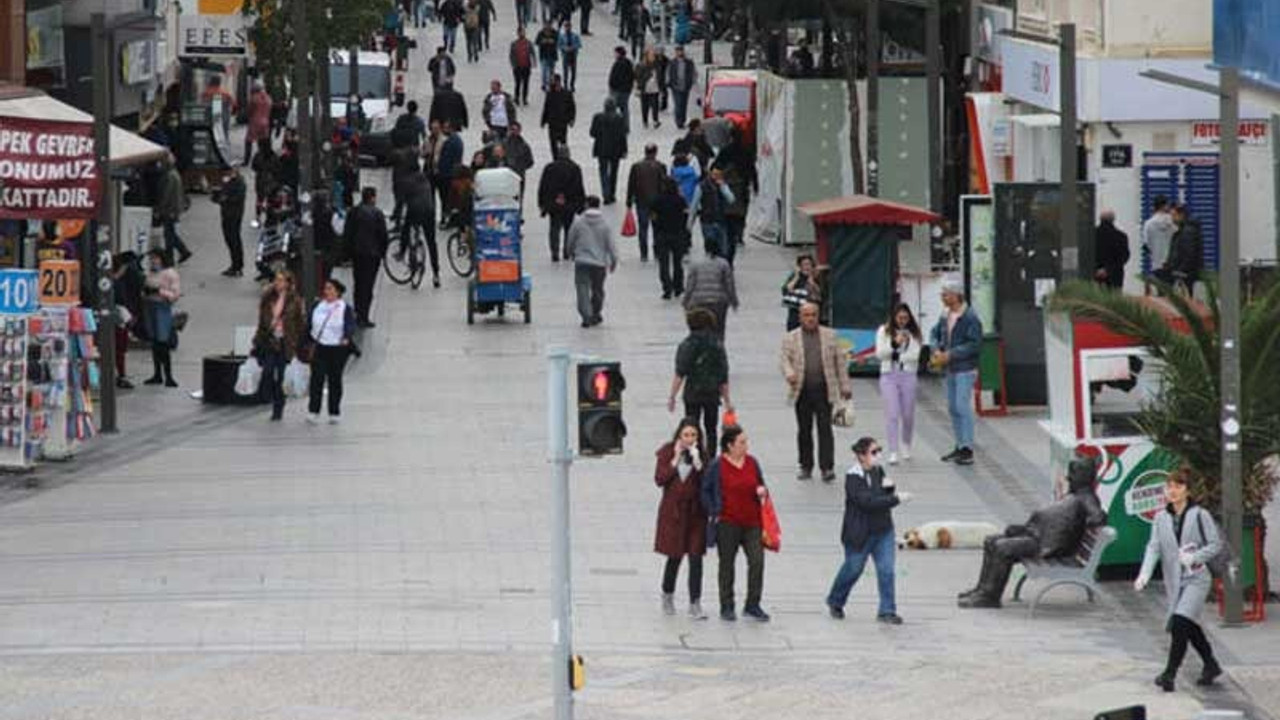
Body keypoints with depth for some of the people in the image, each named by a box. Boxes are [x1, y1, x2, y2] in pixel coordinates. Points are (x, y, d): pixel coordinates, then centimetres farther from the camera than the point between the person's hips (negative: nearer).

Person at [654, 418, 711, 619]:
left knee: (696, 557, -3)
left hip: (695, 512, 1)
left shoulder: (701, 453, 1)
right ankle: (667, 596, 31)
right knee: (675, 557, 7)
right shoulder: (667, 452, -3)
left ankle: (695, 603, 1)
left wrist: (697, 462, -19)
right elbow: (659, 479, -11)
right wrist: (676, 459, -15)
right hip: (673, 511, -1)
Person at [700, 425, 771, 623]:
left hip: (751, 522, 3)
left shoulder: (752, 463, 7)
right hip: (727, 524, -3)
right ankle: (727, 608, 17)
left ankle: (752, 605, 7)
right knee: (727, 564, 7)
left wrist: (762, 492, -4)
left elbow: (760, 485, 19)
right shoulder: (717, 466, -7)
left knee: (757, 561, -5)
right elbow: (705, 491, 0)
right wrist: (713, 513, -7)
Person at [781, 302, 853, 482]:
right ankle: (806, 467, 15)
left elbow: (839, 361, 11)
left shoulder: (830, 336, 10)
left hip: (824, 390, -1)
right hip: (802, 391, 1)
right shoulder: (790, 338, 9)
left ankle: (827, 467, -6)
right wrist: (790, 374, -21)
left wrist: (845, 387, 7)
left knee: (825, 429, -5)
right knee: (804, 430, 6)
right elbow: (785, 359, 1)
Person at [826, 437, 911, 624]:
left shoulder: (878, 470, 3)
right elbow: (868, 502, -30)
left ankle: (887, 611, 4)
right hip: (860, 534, -5)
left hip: (883, 531, 5)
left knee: (886, 570, -3)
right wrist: (896, 499, -32)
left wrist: (890, 487, -9)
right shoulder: (853, 477, -19)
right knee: (853, 569, 12)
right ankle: (835, 602, 36)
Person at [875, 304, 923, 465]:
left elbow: (915, 355, -5)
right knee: (892, 415, -7)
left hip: (908, 375, 1)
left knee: (908, 414, 8)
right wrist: (895, 343, -17)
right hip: (889, 376, -1)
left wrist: (896, 356, -11)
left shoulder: (915, 333, 3)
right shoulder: (884, 331, 4)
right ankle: (893, 452, -6)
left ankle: (906, 445, 32)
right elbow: (879, 354, -4)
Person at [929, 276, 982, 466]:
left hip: (965, 370, -8)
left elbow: (975, 345, -20)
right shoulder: (945, 317, 9)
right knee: (953, 409, 12)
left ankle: (967, 450, -9)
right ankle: (960, 446, 22)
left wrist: (950, 355, -20)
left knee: (963, 407, -11)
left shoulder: (970, 318, -15)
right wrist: (936, 349, -1)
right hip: (951, 370, 8)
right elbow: (935, 334, 21)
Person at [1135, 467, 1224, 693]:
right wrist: (1144, 574, -18)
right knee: (1190, 627, 14)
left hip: (1196, 578, -5)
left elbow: (1216, 544, -3)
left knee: (1181, 622, -19)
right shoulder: (1161, 518, 5)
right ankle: (1211, 666, 33)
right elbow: (1154, 547, -2)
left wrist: (1194, 557, -18)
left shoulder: (1200, 515, -6)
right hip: (1174, 580, 5)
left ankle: (1170, 673, -18)